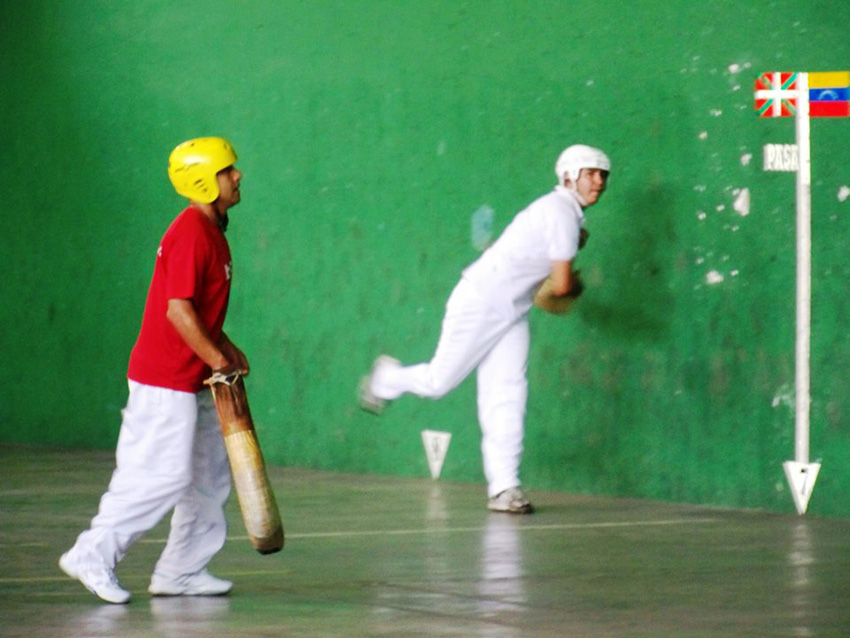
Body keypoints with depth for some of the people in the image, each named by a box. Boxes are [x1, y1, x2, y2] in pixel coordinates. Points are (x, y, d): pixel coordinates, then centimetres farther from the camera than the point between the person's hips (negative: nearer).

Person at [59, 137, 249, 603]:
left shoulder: (210, 231, 13)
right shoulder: (190, 234, -18)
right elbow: (178, 310, -23)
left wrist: (223, 347, 12)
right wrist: (217, 359, -17)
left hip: (194, 381, 10)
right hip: (165, 377, -10)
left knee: (209, 475, 12)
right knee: (162, 475, -10)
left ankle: (182, 571, 17)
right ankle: (93, 556, -1)